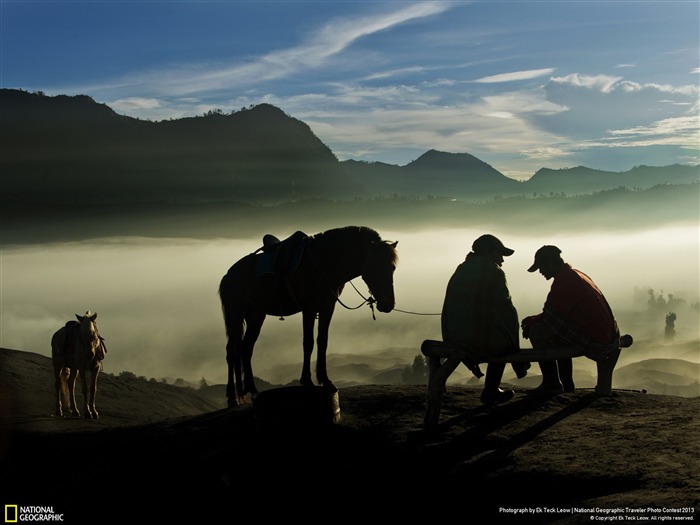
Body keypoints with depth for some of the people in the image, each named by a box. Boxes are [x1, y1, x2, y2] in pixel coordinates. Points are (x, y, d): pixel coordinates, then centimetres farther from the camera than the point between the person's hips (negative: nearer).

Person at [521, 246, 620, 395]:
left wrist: (531, 321, 7)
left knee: (537, 332, -8)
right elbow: (562, 311, 24)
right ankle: (566, 384, 28)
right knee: (558, 333, 31)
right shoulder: (576, 275, 18)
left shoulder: (563, 280, -14)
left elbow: (550, 316, -12)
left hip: (594, 340, -10)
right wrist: (535, 319, 17)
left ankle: (551, 383, 0)